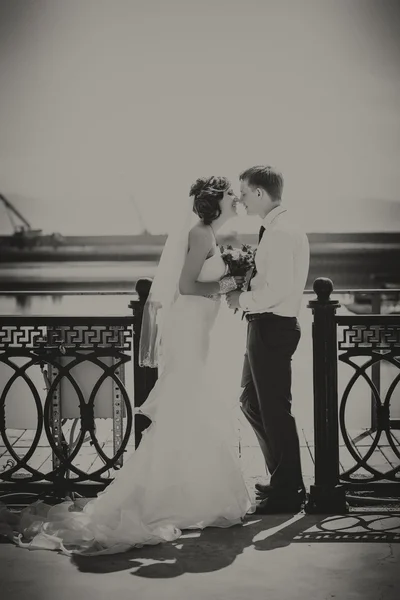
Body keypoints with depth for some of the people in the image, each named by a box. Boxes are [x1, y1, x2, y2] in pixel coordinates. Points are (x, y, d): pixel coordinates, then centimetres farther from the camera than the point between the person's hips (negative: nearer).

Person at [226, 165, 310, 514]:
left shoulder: (280, 234, -19)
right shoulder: (282, 230, 14)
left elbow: (280, 289, -25)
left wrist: (243, 299, -12)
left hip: (272, 327, -11)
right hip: (267, 327, 11)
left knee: (275, 409, -2)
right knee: (252, 402, 19)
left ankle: (287, 491, 9)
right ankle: (283, 477, 29)